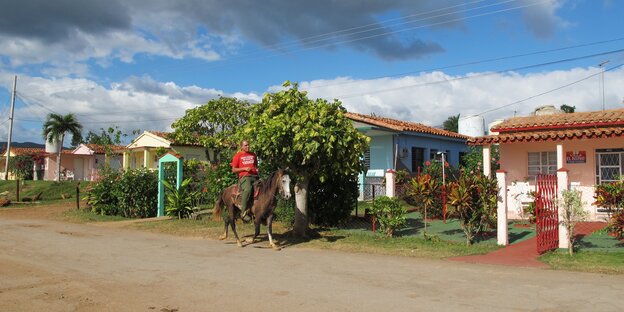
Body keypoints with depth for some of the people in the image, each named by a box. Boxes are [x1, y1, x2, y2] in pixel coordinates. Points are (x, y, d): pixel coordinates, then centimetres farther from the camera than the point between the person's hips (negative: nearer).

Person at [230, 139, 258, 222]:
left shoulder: (253, 155, 22)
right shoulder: (237, 156, 8)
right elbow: (233, 170, 4)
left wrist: (257, 169, 10)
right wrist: (244, 168, -9)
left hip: (254, 176, 6)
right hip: (244, 177, -6)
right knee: (248, 189, -36)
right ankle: (243, 212, -33)